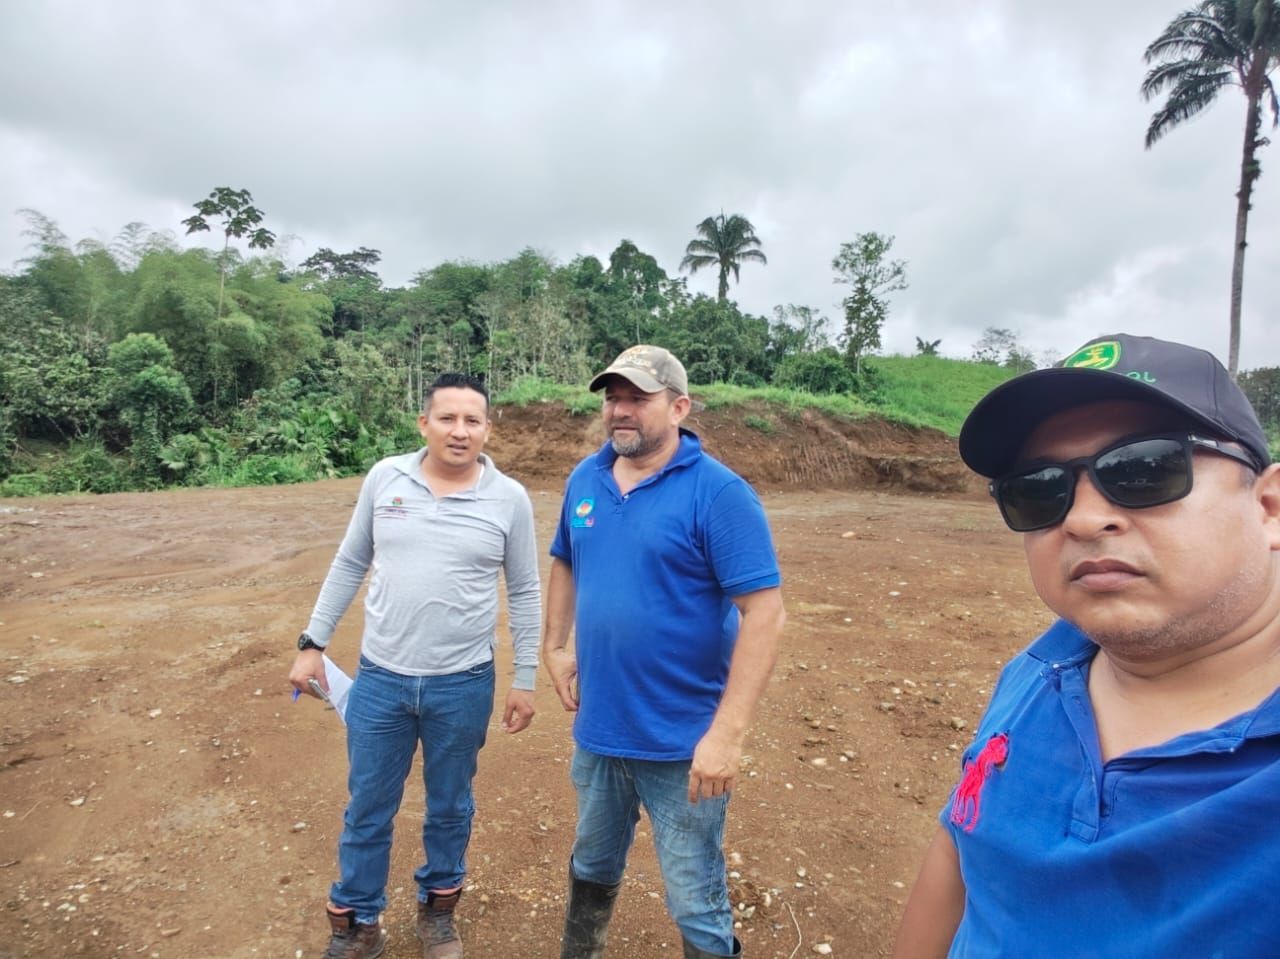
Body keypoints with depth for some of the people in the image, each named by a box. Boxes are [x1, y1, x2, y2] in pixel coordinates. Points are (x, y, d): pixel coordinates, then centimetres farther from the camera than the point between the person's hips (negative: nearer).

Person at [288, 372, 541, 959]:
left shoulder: (509, 499, -8)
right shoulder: (384, 478, -4)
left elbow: (524, 594, 0)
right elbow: (349, 564, 6)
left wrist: (524, 681, 1)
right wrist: (313, 642, 6)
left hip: (463, 686, -1)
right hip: (378, 679, 1)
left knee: (450, 809, 19)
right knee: (367, 811, 16)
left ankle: (438, 909, 44)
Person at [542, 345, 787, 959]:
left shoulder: (718, 493, -18)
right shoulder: (584, 480, 1)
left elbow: (764, 613, -21)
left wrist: (727, 733, -25)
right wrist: (554, 646, 8)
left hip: (682, 743, -6)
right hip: (596, 730, 6)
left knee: (697, 908, 10)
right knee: (592, 868, 28)